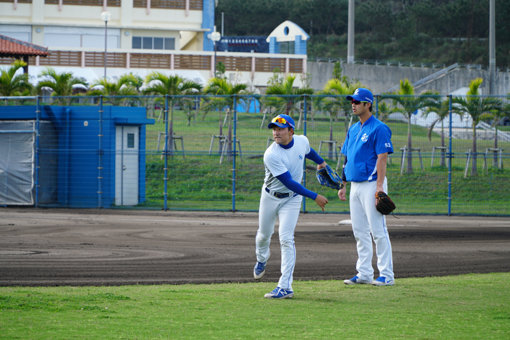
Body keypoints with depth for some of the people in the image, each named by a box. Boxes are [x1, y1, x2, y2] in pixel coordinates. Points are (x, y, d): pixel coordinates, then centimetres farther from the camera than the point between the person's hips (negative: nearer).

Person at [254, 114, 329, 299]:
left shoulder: (302, 141, -12)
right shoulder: (271, 155, -27)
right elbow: (289, 182, -29)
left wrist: (320, 161, 35)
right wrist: (314, 197, -29)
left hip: (292, 199, 1)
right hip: (270, 197, -1)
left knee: (286, 239, -12)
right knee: (264, 234, 18)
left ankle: (285, 287, -16)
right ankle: (261, 259, 54)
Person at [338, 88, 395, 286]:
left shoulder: (378, 129, -9)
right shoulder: (353, 130, 17)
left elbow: (382, 158, -15)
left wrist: (379, 186, -22)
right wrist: (343, 185, 16)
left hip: (371, 184, -9)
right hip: (355, 186, 9)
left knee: (378, 230, -8)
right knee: (360, 232, 9)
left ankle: (386, 275, -5)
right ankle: (364, 273, 14)